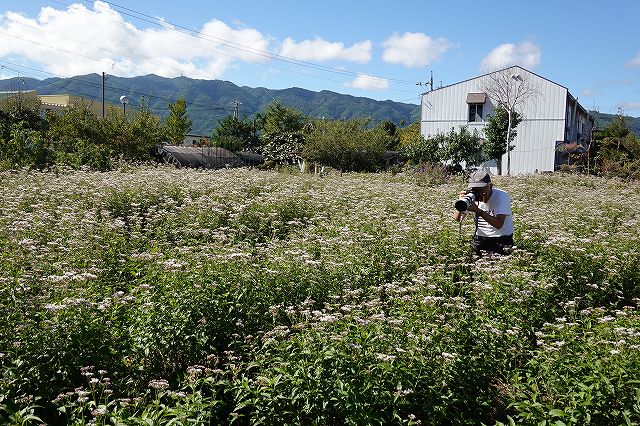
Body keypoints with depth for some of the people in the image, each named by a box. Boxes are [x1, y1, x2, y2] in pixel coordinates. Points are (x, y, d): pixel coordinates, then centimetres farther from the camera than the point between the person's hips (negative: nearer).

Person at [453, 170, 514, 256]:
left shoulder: (502, 196, -18)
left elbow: (499, 224, -30)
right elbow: (457, 219, -6)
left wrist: (478, 211, -39)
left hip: (502, 238, -4)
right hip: (480, 238, 4)